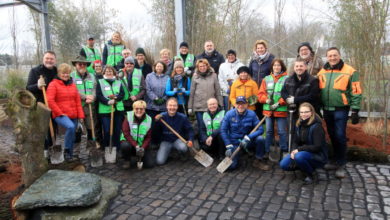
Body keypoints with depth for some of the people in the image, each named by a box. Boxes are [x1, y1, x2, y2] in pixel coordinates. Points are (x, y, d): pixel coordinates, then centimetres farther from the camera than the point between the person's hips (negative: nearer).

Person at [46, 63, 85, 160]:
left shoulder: (73, 85, 14)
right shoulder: (53, 84, -1)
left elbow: (78, 101, 13)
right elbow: (50, 100, -10)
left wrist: (80, 115, 6)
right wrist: (60, 112, -12)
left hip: (73, 115, 6)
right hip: (60, 115, -6)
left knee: (72, 137, 9)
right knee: (70, 127, -32)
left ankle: (70, 155, 25)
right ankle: (66, 150, -15)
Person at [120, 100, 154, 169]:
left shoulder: (149, 120, -5)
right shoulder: (128, 116, -11)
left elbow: (148, 137, -4)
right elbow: (126, 133, -16)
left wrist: (143, 147, -21)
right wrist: (136, 146, -25)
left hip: (142, 145, 2)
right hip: (129, 142, -1)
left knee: (150, 164, -13)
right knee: (125, 145, -37)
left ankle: (140, 157, 22)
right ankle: (127, 160, -3)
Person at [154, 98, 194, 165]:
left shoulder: (183, 117, -8)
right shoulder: (162, 116, -8)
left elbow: (189, 130, -2)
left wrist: (190, 140, -19)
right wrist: (157, 121, -23)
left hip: (178, 139, 0)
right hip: (166, 141, 0)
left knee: (183, 148, -36)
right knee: (160, 161, -17)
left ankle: (182, 156, 4)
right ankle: (168, 151, 18)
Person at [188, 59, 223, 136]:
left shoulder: (213, 75, 5)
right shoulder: (195, 77, 4)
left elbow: (218, 92, 6)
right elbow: (192, 93, 4)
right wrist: (190, 107, 2)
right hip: (199, 107, 0)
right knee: (201, 127, 3)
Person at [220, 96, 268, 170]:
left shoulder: (252, 114, -9)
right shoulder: (229, 114, -10)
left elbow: (260, 129, -13)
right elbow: (223, 130, -8)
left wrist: (248, 138, -27)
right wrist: (229, 146, -13)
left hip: (247, 142, 1)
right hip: (234, 143, -1)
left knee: (260, 139, -28)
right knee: (232, 166, -16)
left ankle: (258, 161, -4)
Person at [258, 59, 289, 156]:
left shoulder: (286, 79, -1)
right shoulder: (267, 79, 10)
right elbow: (261, 93, 8)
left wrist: (278, 103, -14)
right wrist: (266, 99, -10)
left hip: (281, 110, -4)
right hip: (268, 109, 4)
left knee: (282, 131, 1)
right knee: (268, 131, 11)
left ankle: (284, 151, 13)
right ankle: (267, 151, 21)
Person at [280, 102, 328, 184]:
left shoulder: (316, 126, -19)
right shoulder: (299, 125, 3)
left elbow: (317, 147, -23)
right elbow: (296, 142, 5)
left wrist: (299, 149, -24)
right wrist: (293, 151, -16)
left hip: (318, 156, -7)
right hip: (303, 153, 7)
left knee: (299, 156, -37)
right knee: (283, 164, -8)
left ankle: (311, 174, -8)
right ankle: (306, 166, 14)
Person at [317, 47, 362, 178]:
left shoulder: (349, 71, -7)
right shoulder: (322, 72, 7)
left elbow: (356, 92, -7)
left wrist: (355, 111, -10)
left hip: (341, 110, -5)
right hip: (327, 109, 5)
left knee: (340, 136, -5)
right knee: (332, 136, 13)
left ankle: (341, 165, 7)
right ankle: (337, 161, 27)